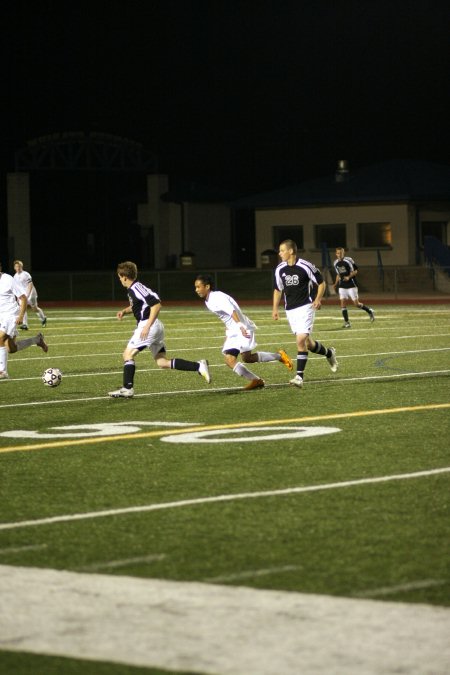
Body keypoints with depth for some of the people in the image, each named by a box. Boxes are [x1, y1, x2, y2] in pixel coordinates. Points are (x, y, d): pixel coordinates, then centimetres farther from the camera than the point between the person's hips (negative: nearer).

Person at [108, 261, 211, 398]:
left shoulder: (136, 288, -15)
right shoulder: (133, 289, 15)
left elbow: (156, 304, -22)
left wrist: (147, 326, -25)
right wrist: (124, 311, 17)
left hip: (148, 325, -10)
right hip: (157, 326, 10)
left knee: (128, 354, -4)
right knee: (162, 362, 6)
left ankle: (127, 388, -7)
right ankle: (198, 366, -2)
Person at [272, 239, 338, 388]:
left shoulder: (305, 266, -12)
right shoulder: (279, 269, 3)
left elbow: (321, 283, -2)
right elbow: (278, 289, 17)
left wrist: (318, 299, -15)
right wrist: (275, 308, 8)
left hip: (305, 307, -6)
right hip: (290, 309, 6)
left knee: (301, 340, -17)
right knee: (307, 342, 12)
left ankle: (299, 376, -17)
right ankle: (329, 353, 40)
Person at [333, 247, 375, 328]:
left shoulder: (348, 260, -11)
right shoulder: (336, 263, 8)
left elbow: (355, 271, -6)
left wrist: (349, 277, -21)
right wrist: (336, 283, 10)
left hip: (351, 285, -5)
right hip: (342, 286, 5)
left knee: (356, 303, -3)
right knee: (343, 303, -5)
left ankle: (370, 311, 21)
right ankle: (347, 322, -1)